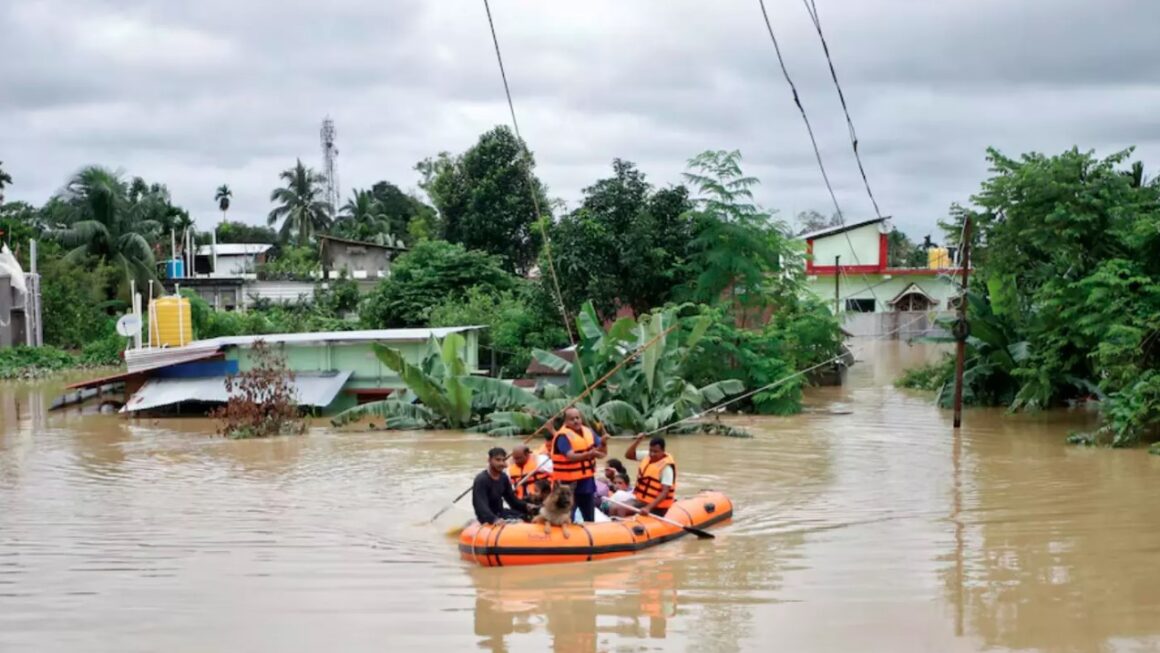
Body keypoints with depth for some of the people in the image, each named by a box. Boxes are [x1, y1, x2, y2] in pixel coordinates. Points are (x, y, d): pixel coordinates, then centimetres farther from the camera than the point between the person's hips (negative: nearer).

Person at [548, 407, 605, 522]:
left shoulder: (588, 432, 4)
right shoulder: (563, 436, -17)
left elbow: (602, 452, 5)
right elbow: (571, 456, -31)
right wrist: (589, 454, -46)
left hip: (587, 482, 7)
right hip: (568, 483, -7)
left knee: (590, 519, 16)